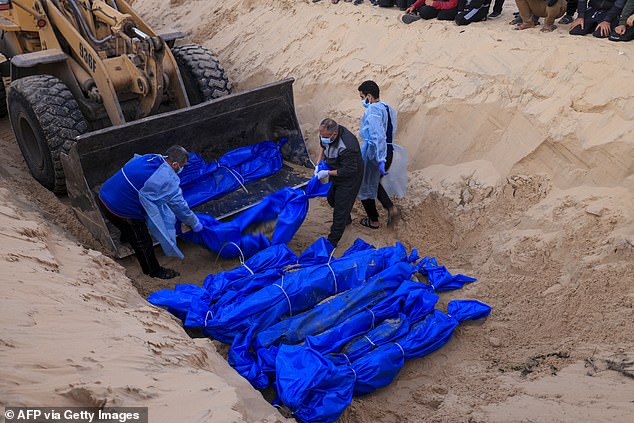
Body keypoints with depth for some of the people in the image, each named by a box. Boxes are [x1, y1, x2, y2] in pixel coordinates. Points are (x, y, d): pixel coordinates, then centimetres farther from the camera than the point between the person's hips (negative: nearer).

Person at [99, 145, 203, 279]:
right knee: (144, 242, 14)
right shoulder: (167, 180, -21)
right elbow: (179, 205, -10)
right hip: (120, 211, -7)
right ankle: (154, 271, 35)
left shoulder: (148, 158, 2)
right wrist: (195, 224, 6)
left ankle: (126, 237, 69)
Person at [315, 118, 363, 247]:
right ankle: (346, 220, 54)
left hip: (349, 178, -9)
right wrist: (319, 163, -3)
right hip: (335, 173, 9)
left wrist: (328, 173, -24)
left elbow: (349, 170, -31)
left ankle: (332, 241, 11)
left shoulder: (347, 147, -41)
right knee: (331, 198, 27)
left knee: (341, 208, -2)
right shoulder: (327, 134, -16)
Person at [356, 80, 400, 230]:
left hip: (372, 154, -8)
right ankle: (391, 208, 12)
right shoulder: (388, 108, 8)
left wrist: (380, 160, -29)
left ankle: (373, 220, 26)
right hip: (388, 153, 8)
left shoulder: (372, 111, -20)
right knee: (374, 183, 28)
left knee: (365, 187, 13)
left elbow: (378, 136, -29)